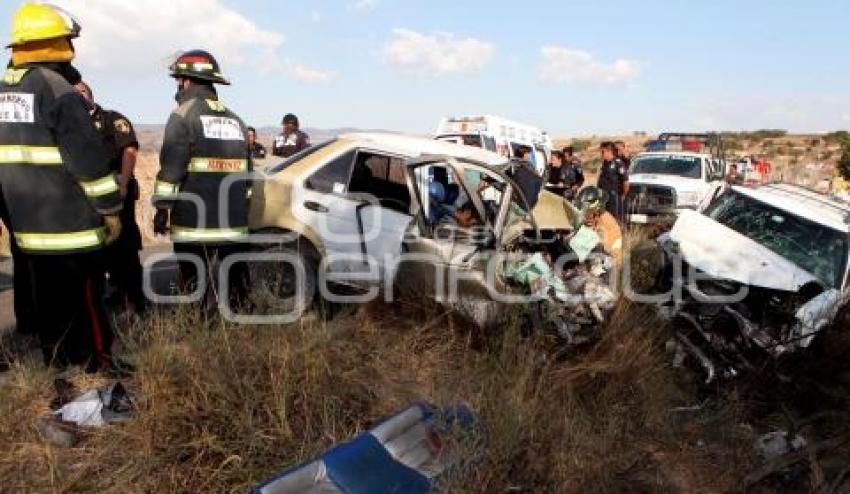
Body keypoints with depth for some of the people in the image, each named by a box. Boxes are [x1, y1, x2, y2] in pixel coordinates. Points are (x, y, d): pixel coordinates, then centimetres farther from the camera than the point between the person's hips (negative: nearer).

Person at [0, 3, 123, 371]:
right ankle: (97, 366, 7)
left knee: (46, 297, 16)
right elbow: (88, 157, -16)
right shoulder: (57, 89, -12)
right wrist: (110, 207, -11)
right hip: (68, 220, -8)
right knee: (84, 298, -1)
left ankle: (57, 363, 26)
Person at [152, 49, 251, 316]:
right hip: (233, 222, 6)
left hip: (195, 221, -6)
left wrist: (161, 208, -5)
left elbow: (171, 167, -11)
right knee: (232, 285, 13)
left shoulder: (184, 113, -4)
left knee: (197, 288, 0)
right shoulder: (235, 120, 16)